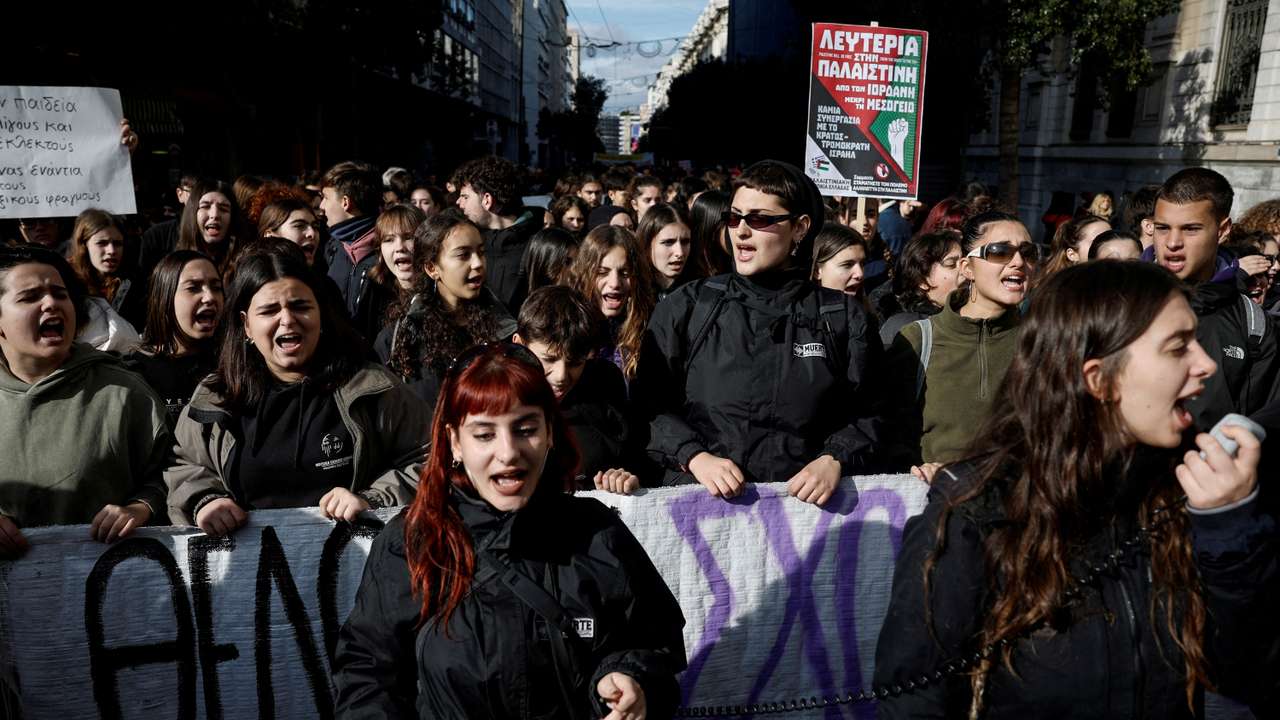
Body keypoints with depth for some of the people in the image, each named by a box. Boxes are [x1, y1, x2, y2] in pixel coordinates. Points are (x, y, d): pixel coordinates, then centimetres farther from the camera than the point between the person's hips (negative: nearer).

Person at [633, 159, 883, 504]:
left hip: (802, 500, 1)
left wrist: (833, 461, -6)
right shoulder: (687, 308, 11)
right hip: (699, 496, 0)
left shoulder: (845, 319, 12)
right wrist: (695, 457, -7)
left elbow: (865, 414, 12)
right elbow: (650, 400, 7)